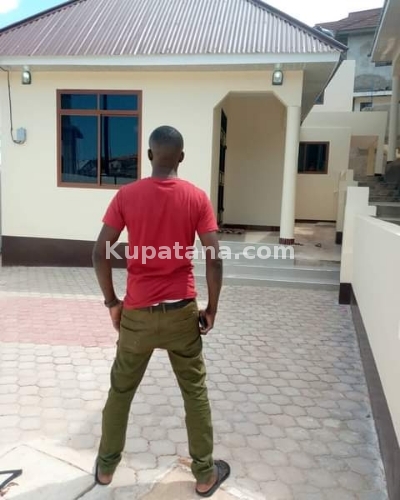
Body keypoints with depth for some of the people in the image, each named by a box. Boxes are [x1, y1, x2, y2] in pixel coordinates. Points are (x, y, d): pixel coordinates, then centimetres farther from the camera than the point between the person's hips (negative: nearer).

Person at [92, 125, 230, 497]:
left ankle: (106, 465, 36)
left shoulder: (126, 195, -5)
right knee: (195, 392, 16)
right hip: (181, 312, 0)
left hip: (137, 313, 1)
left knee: (120, 389, 20)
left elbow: (100, 254, -8)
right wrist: (211, 308, 2)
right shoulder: (197, 197, -6)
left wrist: (111, 302, 4)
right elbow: (214, 259, -9)